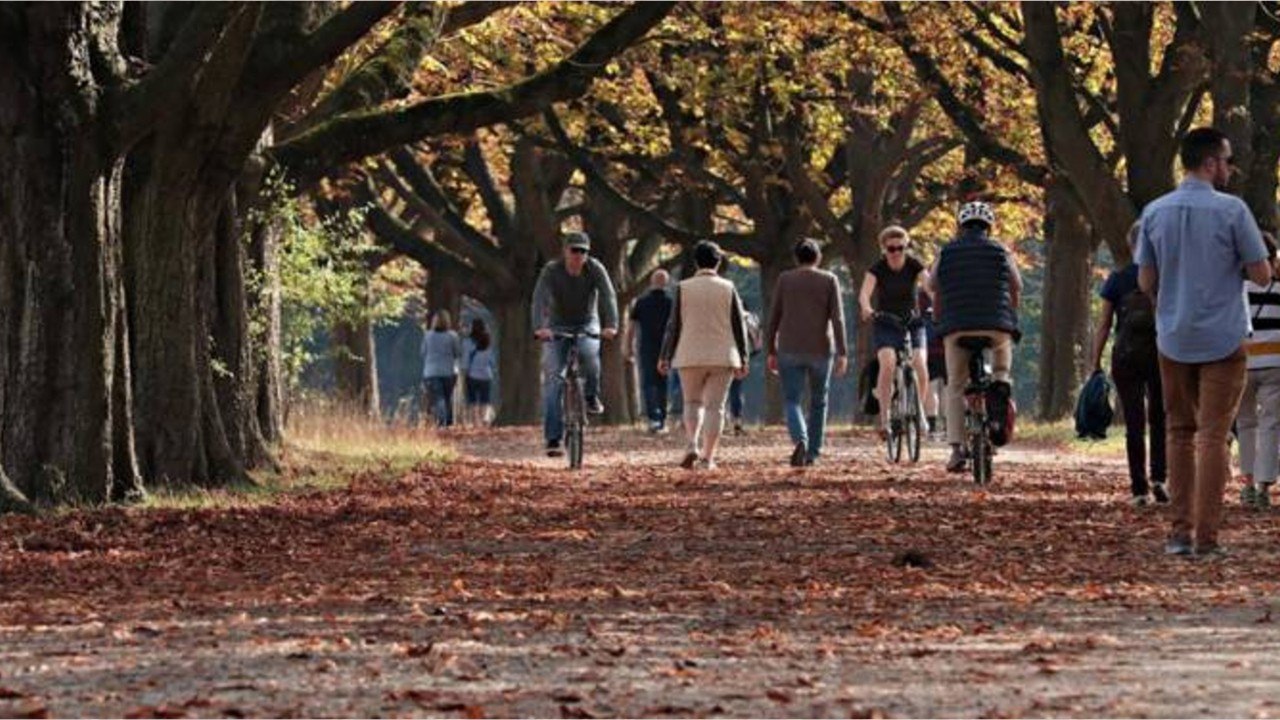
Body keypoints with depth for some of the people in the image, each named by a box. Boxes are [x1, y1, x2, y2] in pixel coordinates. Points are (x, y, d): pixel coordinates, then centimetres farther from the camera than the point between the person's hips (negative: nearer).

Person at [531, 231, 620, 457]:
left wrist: (611, 325, -44)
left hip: (586, 326, 0)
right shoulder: (551, 271, -18)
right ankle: (553, 439, -13)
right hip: (556, 327, 0)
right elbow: (540, 298, -31)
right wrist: (539, 327, -49)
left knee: (589, 353, -34)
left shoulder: (595, 269, -14)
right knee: (553, 379, -13)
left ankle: (591, 397, -7)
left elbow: (608, 296, -26)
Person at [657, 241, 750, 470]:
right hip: (722, 356, 0)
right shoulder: (728, 289, 0)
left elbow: (674, 325, -2)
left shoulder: (684, 288, -2)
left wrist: (665, 357, 4)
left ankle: (693, 445, -10)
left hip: (690, 356, 0)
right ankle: (708, 457, -1)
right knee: (714, 406, 4)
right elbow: (739, 325, 2)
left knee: (693, 403, 13)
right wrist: (743, 358, 8)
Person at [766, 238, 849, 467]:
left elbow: (773, 318, 2)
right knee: (818, 401, 16)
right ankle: (813, 452, 18)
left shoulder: (784, 280, 3)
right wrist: (842, 353, -8)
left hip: (790, 351, -1)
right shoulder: (829, 281, 1)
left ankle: (801, 440, -26)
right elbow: (837, 318, -6)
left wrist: (771, 351, 8)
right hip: (820, 350, 1)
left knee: (791, 401, 1)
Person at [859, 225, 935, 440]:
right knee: (888, 364, -27)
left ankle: (921, 411, 0)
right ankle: (885, 418, -23)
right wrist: (866, 309, -47)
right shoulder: (878, 269, -9)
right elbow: (865, 293, -24)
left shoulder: (914, 266, -7)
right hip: (885, 325, -1)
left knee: (920, 364, -22)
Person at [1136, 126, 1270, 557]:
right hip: (1223, 339, -4)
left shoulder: (1155, 212, 1)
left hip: (1173, 339, 4)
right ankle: (1206, 536, -4)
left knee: (1179, 432, 13)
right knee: (1213, 435, -1)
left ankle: (1181, 531, 10)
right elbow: (1262, 276, -8)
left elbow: (1146, 282, 5)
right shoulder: (1231, 210, -12)